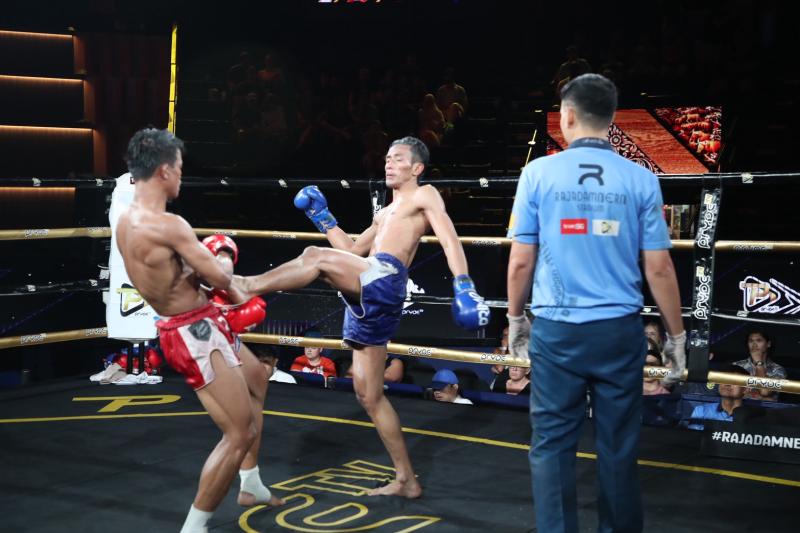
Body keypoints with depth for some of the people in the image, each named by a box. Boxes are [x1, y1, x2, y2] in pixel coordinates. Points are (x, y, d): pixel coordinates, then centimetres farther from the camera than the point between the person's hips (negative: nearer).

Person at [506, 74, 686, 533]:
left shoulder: (538, 173, -4)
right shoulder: (640, 179, -2)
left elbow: (521, 262, -2)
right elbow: (659, 268, -1)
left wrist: (515, 318, 13)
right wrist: (676, 335, 9)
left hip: (556, 330, -1)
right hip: (620, 330, 1)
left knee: (553, 445, 7)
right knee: (618, 446, 10)